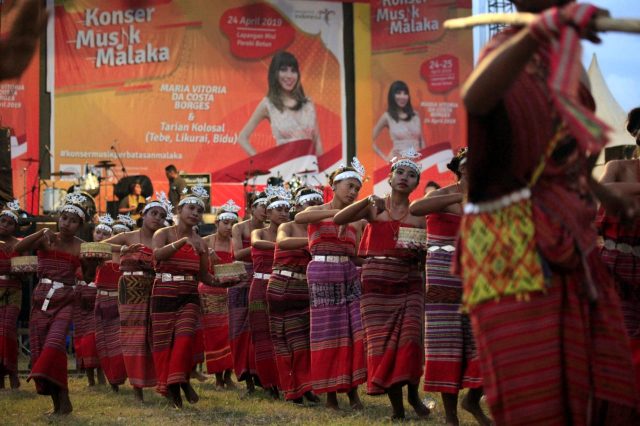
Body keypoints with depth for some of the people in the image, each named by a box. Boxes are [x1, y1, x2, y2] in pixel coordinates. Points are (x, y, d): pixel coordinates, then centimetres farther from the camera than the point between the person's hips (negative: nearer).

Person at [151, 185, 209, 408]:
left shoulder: (200, 242, 10)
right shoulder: (163, 234, 1)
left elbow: (203, 275, 10)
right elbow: (158, 253, -23)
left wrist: (203, 254, -5)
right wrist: (184, 241, -30)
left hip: (189, 296, 2)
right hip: (164, 293, -2)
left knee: (185, 336, -18)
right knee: (162, 341, 1)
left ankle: (180, 380, -4)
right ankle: (168, 385, 15)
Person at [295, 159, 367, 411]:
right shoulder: (317, 211, 0)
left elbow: (357, 256, 12)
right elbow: (299, 218, -25)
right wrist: (336, 212, -33)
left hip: (349, 275, 4)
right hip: (322, 275, -4)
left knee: (354, 331, -4)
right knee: (327, 333, -2)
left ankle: (352, 389, 4)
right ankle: (330, 394, 6)